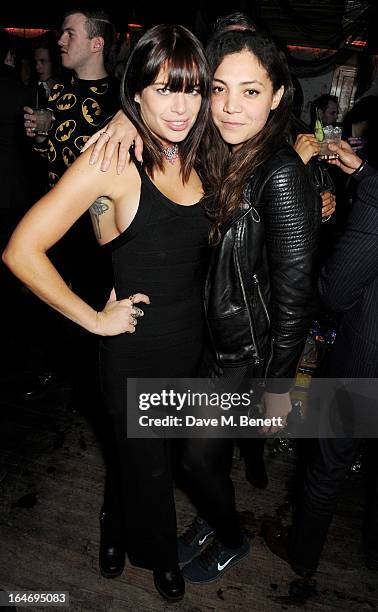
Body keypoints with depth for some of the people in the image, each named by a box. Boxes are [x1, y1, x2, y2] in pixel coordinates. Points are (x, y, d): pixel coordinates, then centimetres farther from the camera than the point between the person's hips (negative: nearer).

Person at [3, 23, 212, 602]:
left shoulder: (193, 157, -1)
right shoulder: (111, 162, -20)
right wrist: (95, 319, -17)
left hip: (191, 342, 6)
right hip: (136, 352, -5)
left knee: (147, 452, 27)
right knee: (149, 465, 18)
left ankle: (120, 527, 61)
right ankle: (159, 556, 53)